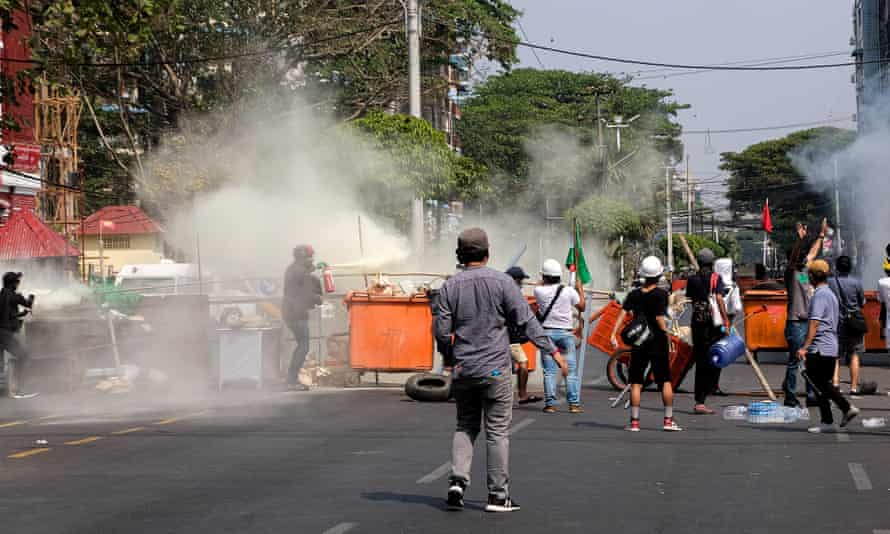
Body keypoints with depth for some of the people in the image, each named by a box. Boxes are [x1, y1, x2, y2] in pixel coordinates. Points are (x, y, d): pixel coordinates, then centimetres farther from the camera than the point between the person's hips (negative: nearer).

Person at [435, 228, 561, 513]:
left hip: (462, 369, 3)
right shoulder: (502, 282, -7)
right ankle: (498, 494, 4)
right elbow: (526, 321, -8)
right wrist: (552, 350, -2)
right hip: (495, 369, -3)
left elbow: (441, 330, 0)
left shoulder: (450, 286, 0)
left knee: (465, 426, 16)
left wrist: (449, 358, 18)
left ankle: (458, 479, -1)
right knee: (497, 430, 3)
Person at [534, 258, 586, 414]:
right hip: (565, 333, 0)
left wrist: (543, 281, 35)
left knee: (549, 371, 4)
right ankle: (574, 404, 0)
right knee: (571, 370, 3)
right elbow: (581, 307, 7)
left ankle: (550, 404, 1)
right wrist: (580, 288, 19)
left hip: (547, 332, 1)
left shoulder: (539, 291, -7)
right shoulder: (569, 291, -7)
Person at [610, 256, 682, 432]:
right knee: (666, 381, 9)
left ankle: (634, 422, 3)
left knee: (636, 383, 5)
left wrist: (613, 335, -9)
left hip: (638, 343, 3)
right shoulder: (661, 294, -8)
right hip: (657, 341, -3)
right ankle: (668, 420, 10)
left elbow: (623, 313, -6)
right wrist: (666, 333, -6)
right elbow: (660, 318, -16)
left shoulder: (633, 294, 3)